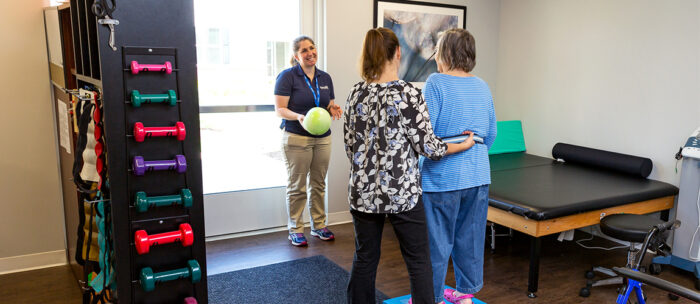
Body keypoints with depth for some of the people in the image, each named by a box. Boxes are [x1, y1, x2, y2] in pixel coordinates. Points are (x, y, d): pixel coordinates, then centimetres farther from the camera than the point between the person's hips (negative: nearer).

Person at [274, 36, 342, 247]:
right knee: (297, 187, 1)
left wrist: (333, 110, -6)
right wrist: (298, 116, -28)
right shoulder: (287, 76, -6)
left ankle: (319, 225, 24)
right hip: (297, 139, -5)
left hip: (322, 138, 5)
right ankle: (295, 229, 13)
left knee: (319, 184, 12)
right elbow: (279, 109, -10)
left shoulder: (325, 78, 11)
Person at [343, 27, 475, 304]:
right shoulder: (408, 94, -14)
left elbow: (350, 145, 6)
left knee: (364, 259, 16)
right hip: (402, 193, -4)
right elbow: (426, 146, -12)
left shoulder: (356, 94, 0)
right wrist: (464, 145, 3)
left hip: (363, 192, 5)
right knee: (419, 261, 10)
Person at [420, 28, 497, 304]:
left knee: (437, 240, 6)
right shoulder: (482, 87, 7)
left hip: (442, 178, -6)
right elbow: (491, 134, 13)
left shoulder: (436, 83, -12)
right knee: (470, 237, 16)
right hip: (478, 177, 6)